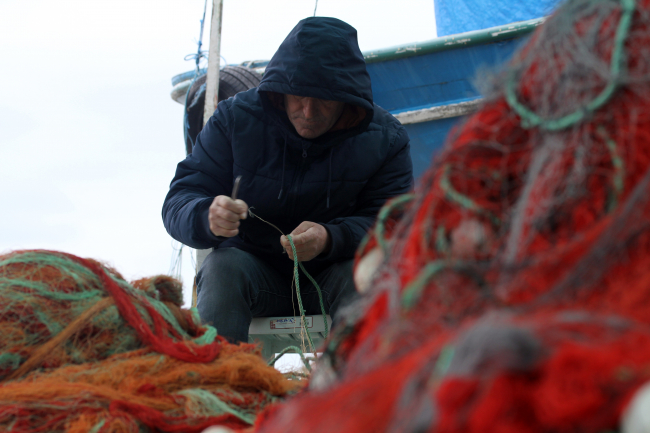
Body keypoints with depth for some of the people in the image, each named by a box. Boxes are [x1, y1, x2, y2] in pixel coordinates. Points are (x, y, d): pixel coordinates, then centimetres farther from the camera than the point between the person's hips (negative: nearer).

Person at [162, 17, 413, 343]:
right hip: (254, 271, 1)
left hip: (333, 273, 0)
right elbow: (177, 203, -9)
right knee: (222, 267, -31)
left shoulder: (385, 137, -7)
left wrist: (331, 239, -33)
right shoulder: (234, 118, -7)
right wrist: (209, 218, -35)